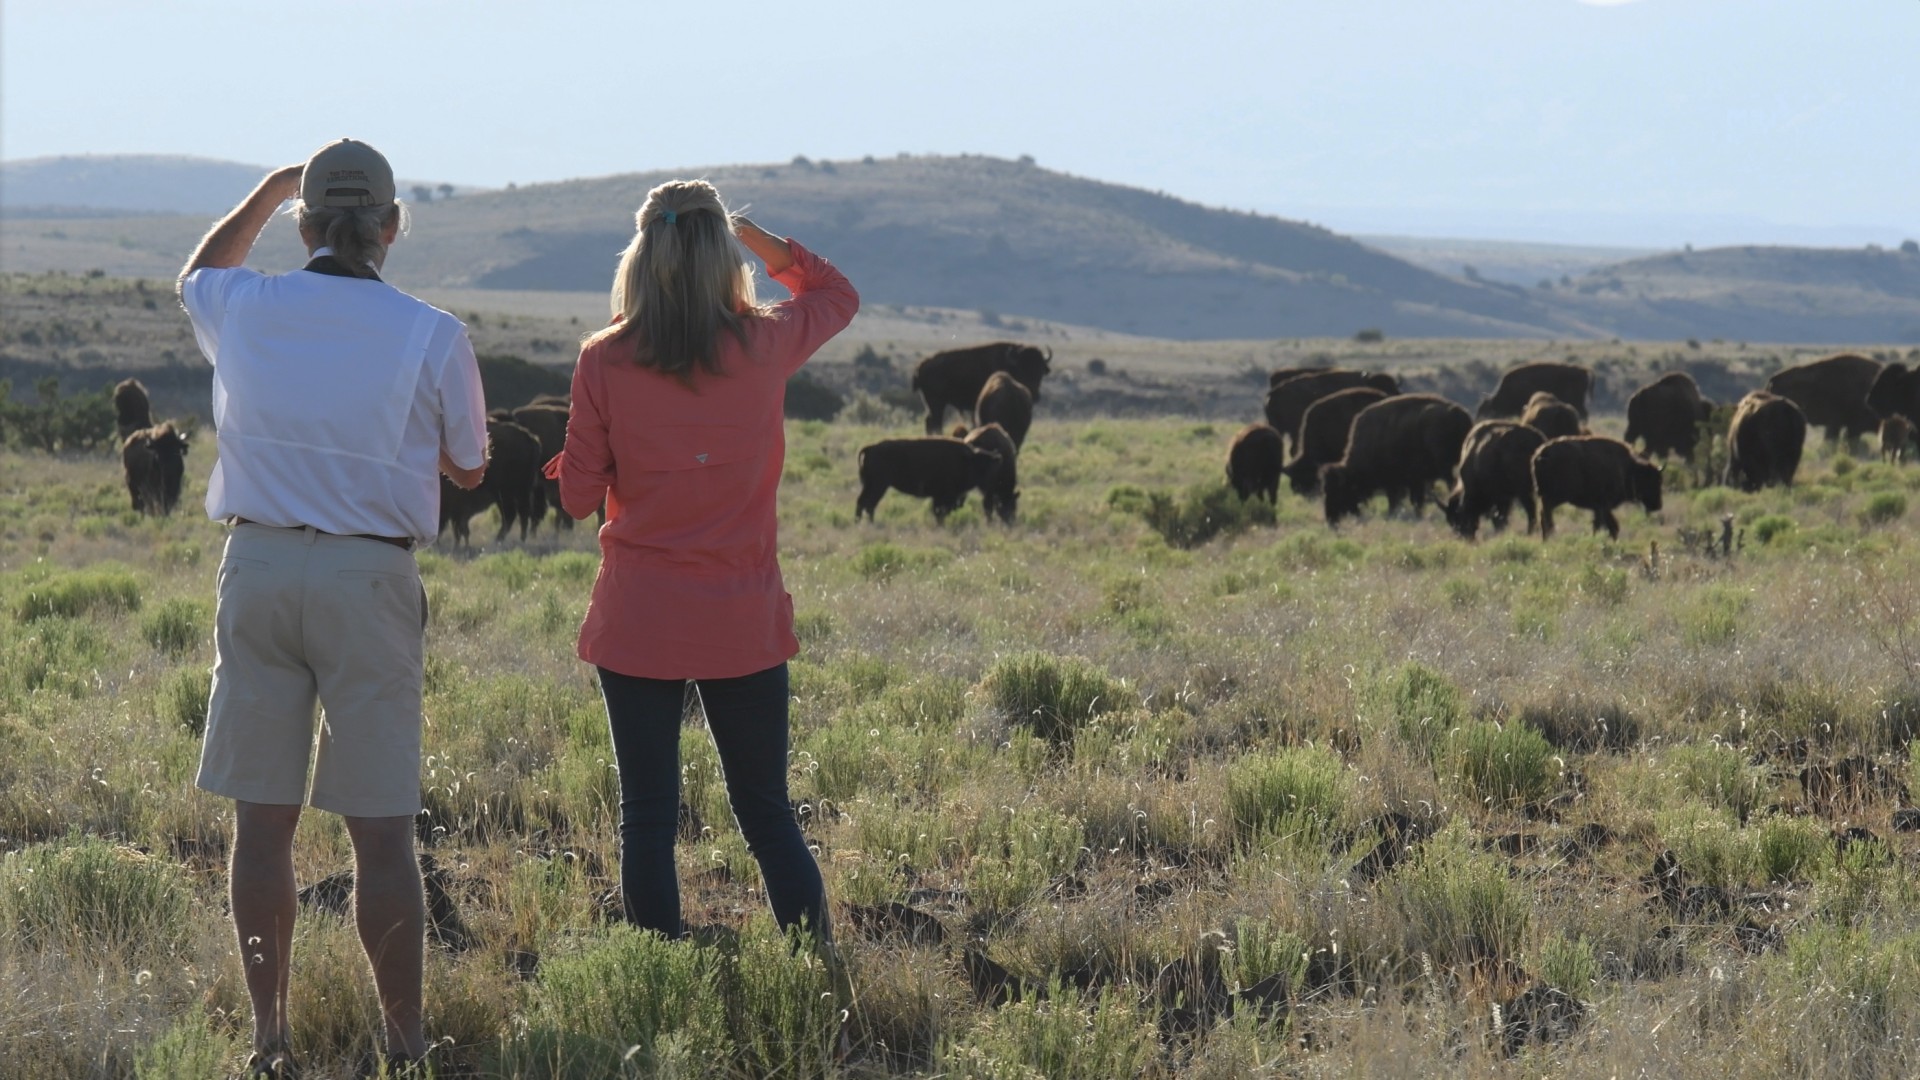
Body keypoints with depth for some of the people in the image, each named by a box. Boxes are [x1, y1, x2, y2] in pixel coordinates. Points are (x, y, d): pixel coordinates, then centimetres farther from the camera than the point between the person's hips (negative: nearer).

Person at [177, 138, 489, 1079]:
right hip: (370, 576, -2)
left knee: (262, 820, 9)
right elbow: (468, 468, 9)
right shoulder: (432, 338, -6)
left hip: (257, 566, 2)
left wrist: (267, 192, 38)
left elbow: (197, 273, 27)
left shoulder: (245, 311, 0)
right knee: (381, 831, 3)